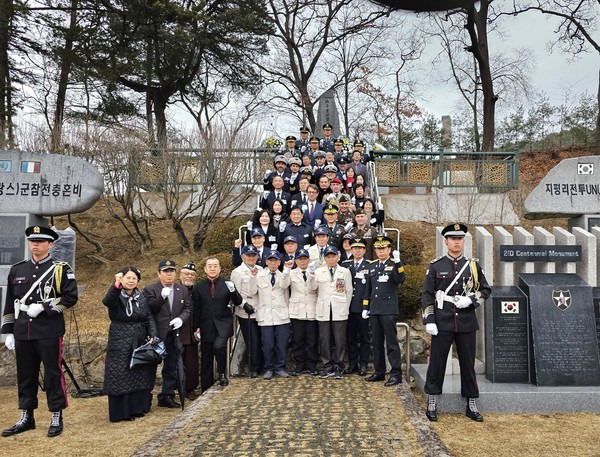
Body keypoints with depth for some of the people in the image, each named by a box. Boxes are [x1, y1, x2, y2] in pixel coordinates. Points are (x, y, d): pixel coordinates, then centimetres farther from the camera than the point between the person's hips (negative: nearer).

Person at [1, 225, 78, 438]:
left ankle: (56, 418, 13)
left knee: (53, 374, 2)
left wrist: (43, 307, -17)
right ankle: (26, 418, 25)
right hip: (23, 332, 5)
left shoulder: (61, 269, -3)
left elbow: (71, 297, -8)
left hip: (49, 332, -4)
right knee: (25, 375, 12)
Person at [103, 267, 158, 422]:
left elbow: (149, 318, 6)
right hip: (120, 345, -5)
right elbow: (107, 301, -32)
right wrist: (116, 285, -49)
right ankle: (121, 411, 11)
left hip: (140, 344, 5)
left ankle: (138, 407, 25)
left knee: (140, 376, 12)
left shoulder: (142, 297, 7)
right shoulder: (116, 296, -8)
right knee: (120, 378, 0)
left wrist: (153, 336, -9)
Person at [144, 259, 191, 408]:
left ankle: (167, 396, 21)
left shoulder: (183, 290, 8)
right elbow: (149, 310, -15)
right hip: (157, 335, -4)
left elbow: (187, 309, 7)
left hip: (174, 334, 4)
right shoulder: (150, 290, -5)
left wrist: (181, 318, -13)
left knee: (171, 367, 11)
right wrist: (161, 297, -28)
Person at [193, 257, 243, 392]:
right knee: (206, 360, 6)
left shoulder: (227, 284, 3)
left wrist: (233, 291, -22)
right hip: (206, 327, 2)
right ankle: (206, 390, 18)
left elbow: (238, 302, -3)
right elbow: (196, 309, 7)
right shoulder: (198, 287, 6)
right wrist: (196, 327, -1)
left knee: (218, 346, -28)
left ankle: (222, 373, -2)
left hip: (223, 324, -2)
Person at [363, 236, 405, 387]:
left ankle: (396, 374, 2)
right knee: (377, 342, 12)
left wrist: (398, 262, -31)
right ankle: (379, 372, 21)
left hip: (388, 310, -6)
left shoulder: (395, 264, -1)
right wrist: (365, 308, 15)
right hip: (374, 310, 6)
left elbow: (401, 279, -21)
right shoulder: (372, 266, 14)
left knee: (392, 342, -4)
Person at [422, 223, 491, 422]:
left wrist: (470, 300, -9)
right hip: (443, 323, -2)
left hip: (466, 323, 2)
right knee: (437, 362, 3)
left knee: (468, 363, 9)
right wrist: (429, 320, -8)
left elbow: (486, 290, 10)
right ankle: (432, 404, 14)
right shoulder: (435, 266, 0)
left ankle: (471, 405, 21)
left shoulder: (473, 265, 6)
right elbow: (427, 295, -1)